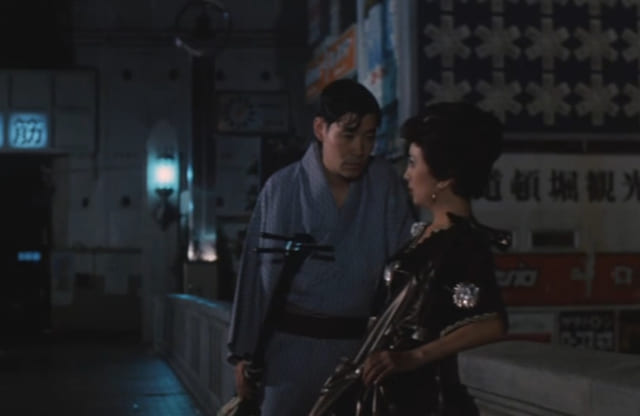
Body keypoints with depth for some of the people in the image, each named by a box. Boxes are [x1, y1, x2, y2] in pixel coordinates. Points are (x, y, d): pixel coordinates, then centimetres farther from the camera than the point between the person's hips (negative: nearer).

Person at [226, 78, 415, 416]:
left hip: (359, 349, 1)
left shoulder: (386, 184, -2)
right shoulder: (281, 188, -3)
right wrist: (244, 351, 3)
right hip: (291, 346, -1)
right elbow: (257, 271, 2)